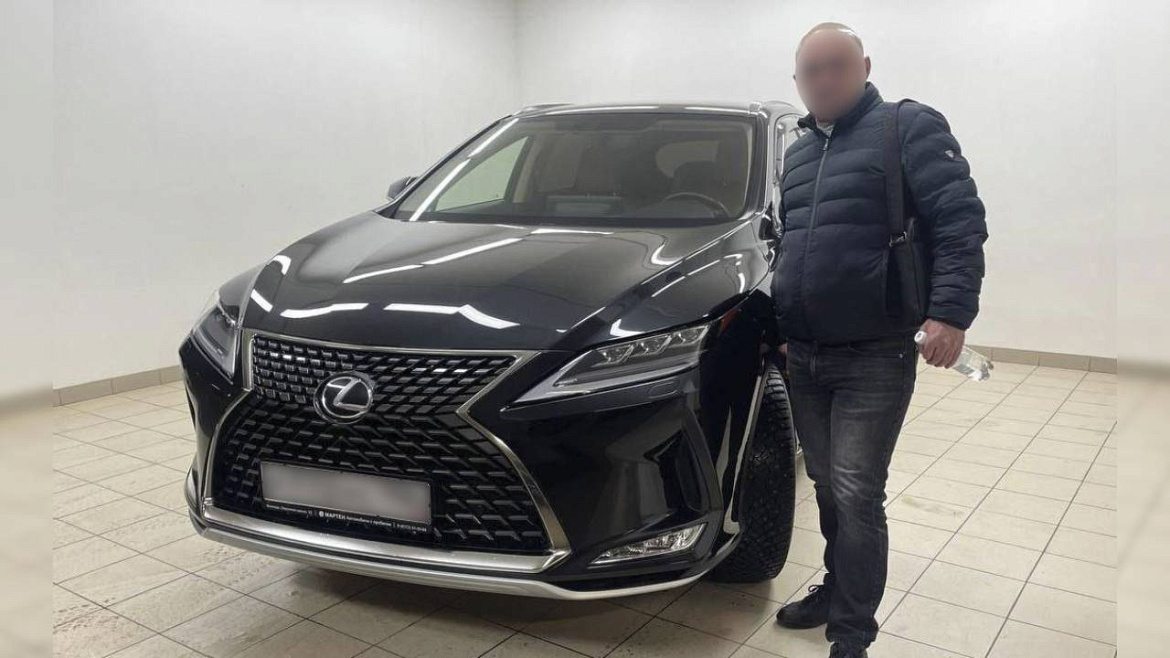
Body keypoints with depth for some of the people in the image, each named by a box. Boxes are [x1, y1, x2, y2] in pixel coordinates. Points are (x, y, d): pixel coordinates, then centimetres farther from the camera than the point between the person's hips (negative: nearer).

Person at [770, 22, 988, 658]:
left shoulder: (910, 127, -3)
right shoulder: (797, 154, 18)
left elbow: (961, 221, -12)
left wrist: (950, 312, -23)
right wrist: (781, 325, 23)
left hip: (874, 358, -6)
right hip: (804, 359, 7)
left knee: (856, 494, -6)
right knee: (827, 486, 16)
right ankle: (838, 589, 33)